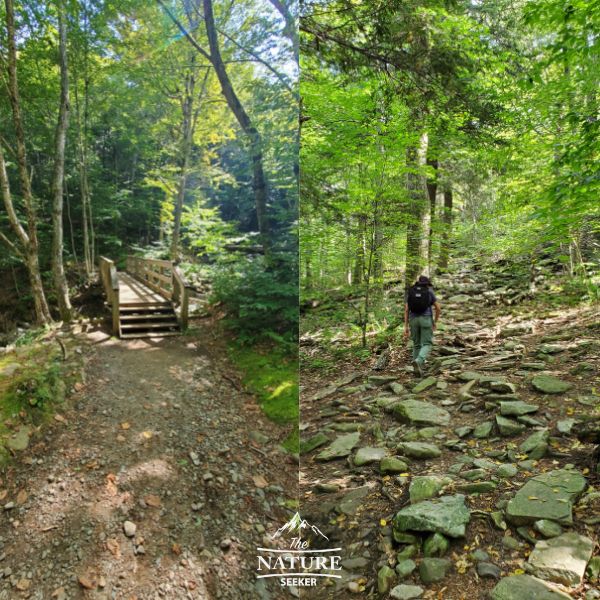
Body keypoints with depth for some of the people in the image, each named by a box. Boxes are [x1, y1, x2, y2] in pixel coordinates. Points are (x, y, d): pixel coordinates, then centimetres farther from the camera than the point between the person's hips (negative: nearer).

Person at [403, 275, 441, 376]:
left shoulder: (410, 292, 10)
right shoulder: (429, 292, 5)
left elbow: (406, 310, 2)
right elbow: (438, 309, 2)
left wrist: (406, 326, 2)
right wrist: (435, 322, 16)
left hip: (414, 320, 3)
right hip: (426, 319, -3)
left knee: (417, 344, 16)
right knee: (426, 345, -1)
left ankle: (417, 368, 13)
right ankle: (418, 361, -29)